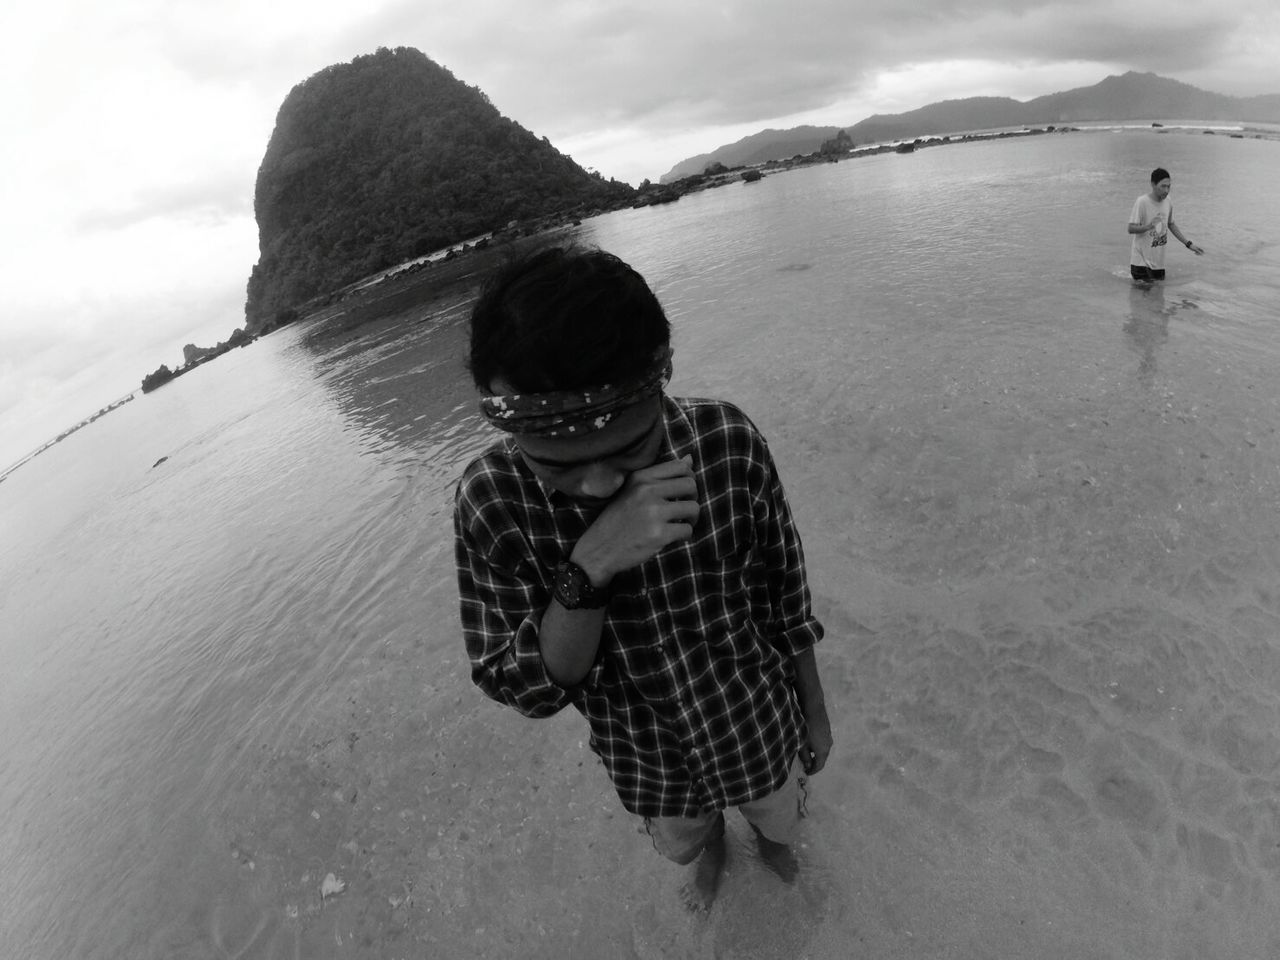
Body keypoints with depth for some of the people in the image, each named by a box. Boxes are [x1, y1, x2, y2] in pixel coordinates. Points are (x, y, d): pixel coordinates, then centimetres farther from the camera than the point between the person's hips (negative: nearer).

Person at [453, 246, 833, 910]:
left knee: (781, 821, 30)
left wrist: (815, 714, 2)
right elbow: (526, 691, -25)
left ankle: (766, 833, 69)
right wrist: (586, 574, -43)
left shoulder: (728, 442, -28)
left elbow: (787, 597, -12)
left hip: (759, 727, 0)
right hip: (645, 757, 1)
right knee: (679, 844, 32)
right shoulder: (490, 500, -29)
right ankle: (713, 841, 70)